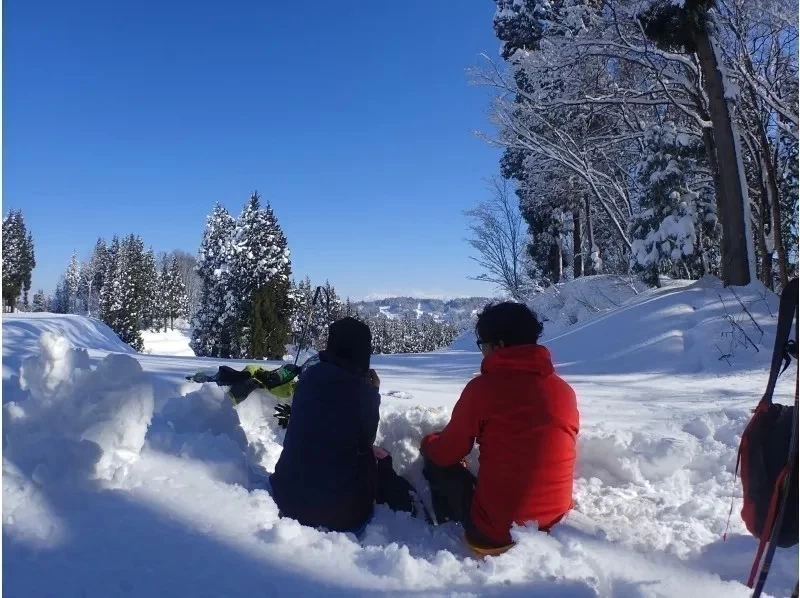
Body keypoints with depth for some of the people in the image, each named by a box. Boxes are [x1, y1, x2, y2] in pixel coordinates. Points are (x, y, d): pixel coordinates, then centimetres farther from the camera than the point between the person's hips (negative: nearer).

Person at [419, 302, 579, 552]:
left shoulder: (483, 387, -14)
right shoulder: (564, 390, 1)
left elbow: (445, 454, -4)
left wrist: (428, 442, 20)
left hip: (495, 528, -5)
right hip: (555, 519, 6)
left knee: (435, 459, 15)